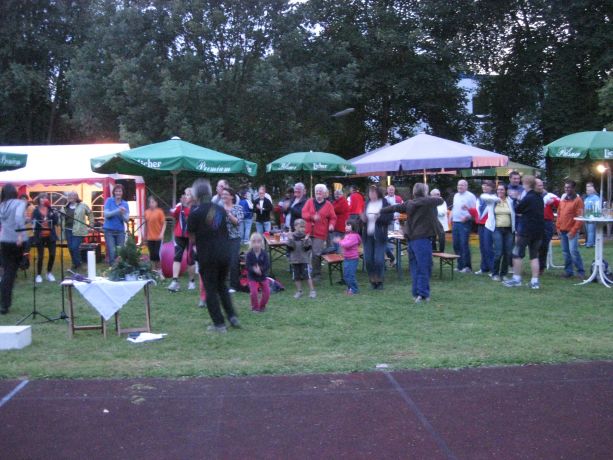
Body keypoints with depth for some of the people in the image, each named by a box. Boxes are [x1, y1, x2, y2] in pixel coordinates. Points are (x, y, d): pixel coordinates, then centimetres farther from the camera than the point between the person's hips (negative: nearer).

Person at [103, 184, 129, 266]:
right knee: (112, 252, -9)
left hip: (120, 231, 2)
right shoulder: (109, 201, 0)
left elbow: (126, 219, -1)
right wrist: (117, 210, -22)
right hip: (109, 230, -2)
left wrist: (122, 213, -23)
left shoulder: (125, 204, 4)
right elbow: (106, 214, -9)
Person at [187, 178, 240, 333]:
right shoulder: (220, 209, 6)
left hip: (207, 257, -5)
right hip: (224, 254, 5)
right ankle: (232, 316, 16)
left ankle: (219, 324, 7)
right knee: (222, 285, 22)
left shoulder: (195, 213, -10)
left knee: (211, 290, 6)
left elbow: (192, 237, -3)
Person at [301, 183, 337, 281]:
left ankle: (316, 274, 6)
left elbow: (333, 218, 6)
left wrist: (331, 225, -15)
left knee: (316, 254, -6)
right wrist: (312, 217, -18)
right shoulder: (309, 202, 10)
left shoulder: (328, 205, 6)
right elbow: (304, 213, -1)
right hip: (308, 232, 2)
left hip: (320, 234, -2)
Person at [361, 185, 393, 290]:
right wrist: (363, 219, -3)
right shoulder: (367, 204, 9)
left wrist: (380, 217, -21)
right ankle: (372, 280, 18)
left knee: (379, 260, -9)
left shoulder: (384, 203, -4)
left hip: (379, 236, -4)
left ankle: (379, 281, 8)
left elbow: (390, 217, -7)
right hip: (367, 235, 4)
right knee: (368, 260, 2)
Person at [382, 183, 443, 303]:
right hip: (423, 238, -7)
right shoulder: (427, 202, -10)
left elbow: (394, 207, 13)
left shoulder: (409, 203, 7)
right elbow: (440, 200, 1)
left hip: (411, 239, 7)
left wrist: (380, 211, 24)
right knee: (424, 267, -4)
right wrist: (435, 198, 23)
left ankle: (416, 293, 17)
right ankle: (423, 294, -5)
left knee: (415, 267, 13)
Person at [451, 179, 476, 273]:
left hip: (465, 223, -8)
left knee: (464, 244, -11)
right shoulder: (456, 196, 18)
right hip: (455, 223, 8)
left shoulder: (470, 196, -6)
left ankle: (467, 266, -6)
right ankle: (460, 266, 16)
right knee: (456, 245, 8)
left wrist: (467, 217, -22)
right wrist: (451, 217, 14)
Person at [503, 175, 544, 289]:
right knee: (534, 255, 10)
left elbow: (517, 210, -6)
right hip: (539, 231, 7)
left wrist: (517, 201, 11)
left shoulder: (527, 198, -15)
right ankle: (535, 281, 6)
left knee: (517, 254, 4)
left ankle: (516, 279, 7)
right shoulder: (539, 198, 9)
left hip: (526, 230, -7)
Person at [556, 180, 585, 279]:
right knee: (565, 252, 8)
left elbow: (580, 217, -11)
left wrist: (573, 230, -15)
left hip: (572, 231, -6)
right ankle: (568, 271, 15)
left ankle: (580, 271, -2)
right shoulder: (562, 200, 13)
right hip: (562, 231, 6)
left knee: (573, 251, -12)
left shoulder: (578, 200, -7)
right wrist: (558, 227, 9)